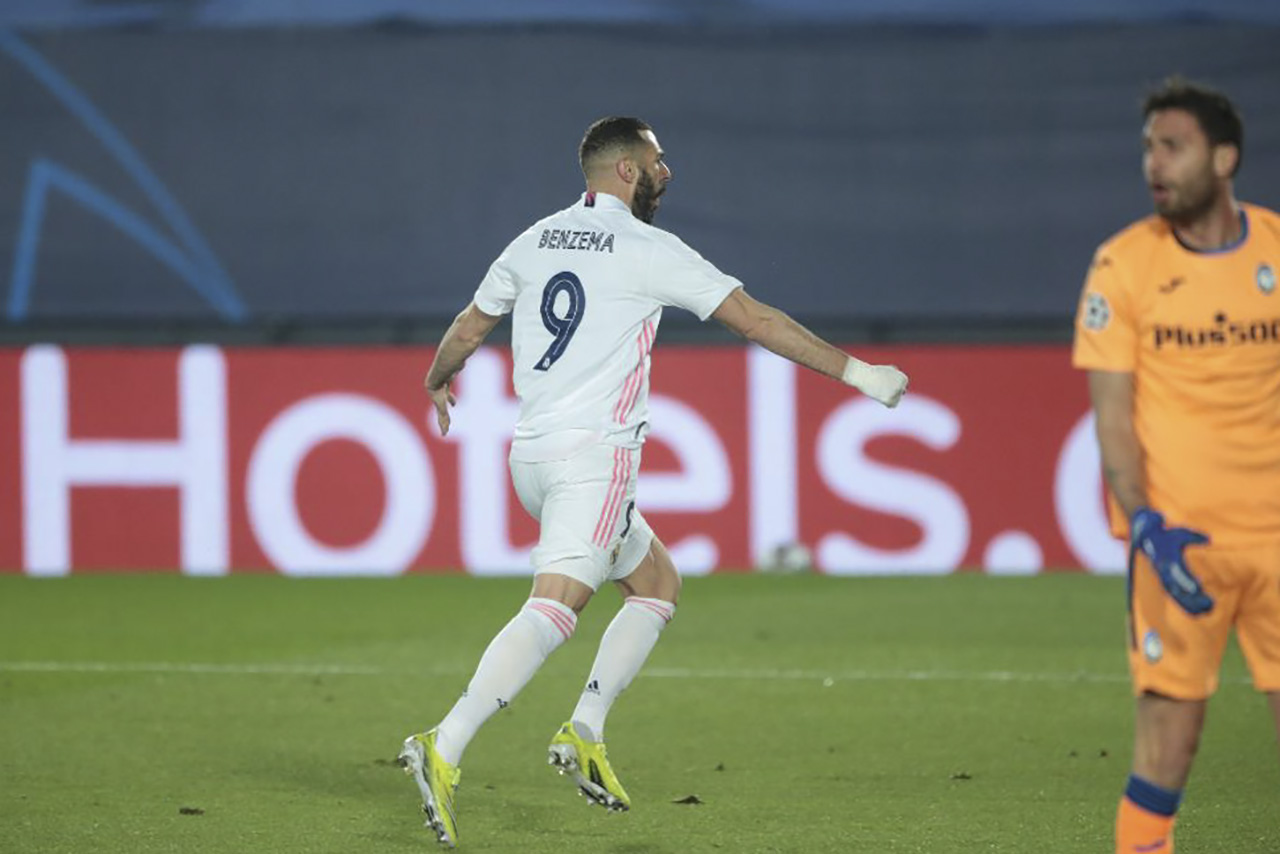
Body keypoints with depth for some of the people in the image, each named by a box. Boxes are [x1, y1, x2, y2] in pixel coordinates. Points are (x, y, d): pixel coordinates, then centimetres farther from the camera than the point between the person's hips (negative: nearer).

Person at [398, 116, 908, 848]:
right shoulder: (648, 250, -5)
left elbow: (470, 328, 25)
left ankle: (585, 733, 7)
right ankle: (444, 751, -30)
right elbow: (756, 320, -5)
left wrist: (438, 382, 46)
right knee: (554, 609, -17)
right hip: (594, 454, -8)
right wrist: (854, 371, 1)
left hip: (533, 452, 8)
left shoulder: (536, 240, 13)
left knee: (658, 583, 19)